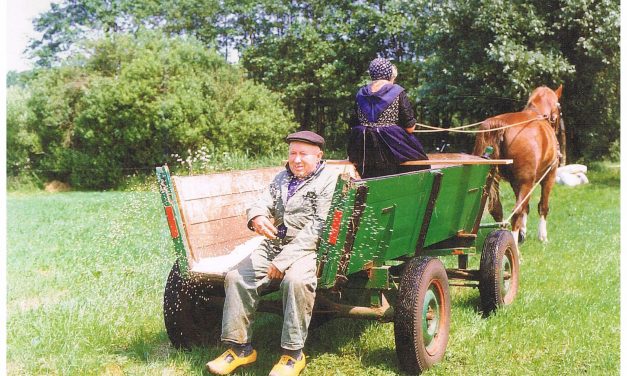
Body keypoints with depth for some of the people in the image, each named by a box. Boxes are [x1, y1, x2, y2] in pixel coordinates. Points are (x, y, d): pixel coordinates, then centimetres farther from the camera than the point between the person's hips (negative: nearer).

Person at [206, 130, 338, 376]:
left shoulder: (329, 181, -4)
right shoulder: (282, 178, 19)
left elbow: (317, 227, -13)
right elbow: (262, 204, 8)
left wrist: (284, 260, -19)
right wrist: (256, 217, -20)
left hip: (308, 249, -6)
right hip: (273, 245, 7)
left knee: (296, 280, -35)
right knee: (236, 276, -11)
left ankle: (293, 354, -20)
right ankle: (240, 348, -2)